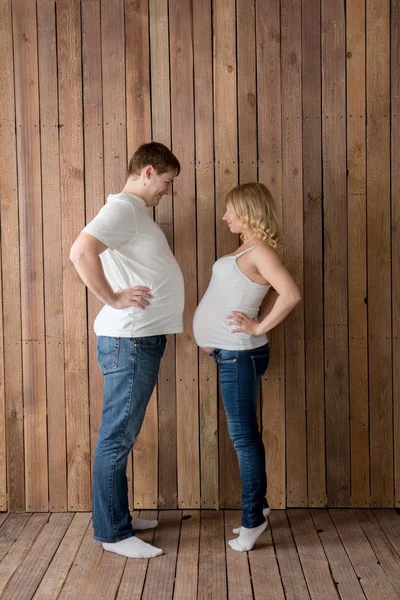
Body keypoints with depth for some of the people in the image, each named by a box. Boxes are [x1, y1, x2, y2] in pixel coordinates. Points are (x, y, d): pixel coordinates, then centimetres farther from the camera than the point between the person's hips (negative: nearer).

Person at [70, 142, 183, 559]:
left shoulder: (135, 212, 18)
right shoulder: (122, 208, -13)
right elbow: (81, 251, -29)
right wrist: (113, 299, -21)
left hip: (141, 340, 10)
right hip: (129, 341, -10)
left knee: (124, 434, 16)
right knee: (117, 437, -1)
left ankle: (117, 518, 29)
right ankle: (112, 533, 10)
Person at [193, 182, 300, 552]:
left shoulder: (260, 251, -15)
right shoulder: (247, 250, 14)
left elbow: (291, 295, -27)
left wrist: (259, 327, -18)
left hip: (239, 354, -10)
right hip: (230, 353, 10)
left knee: (243, 436, -2)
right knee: (244, 434, 16)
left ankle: (253, 520, 8)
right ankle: (257, 505, 27)